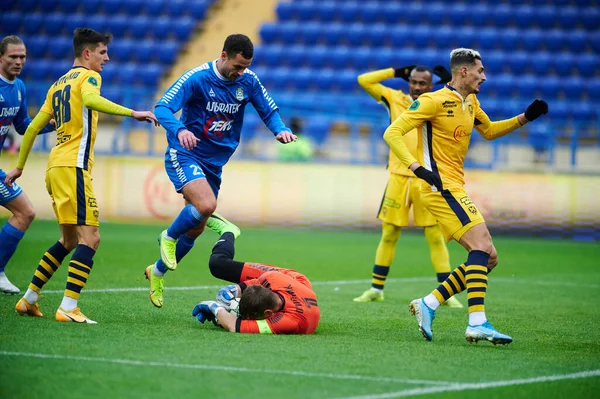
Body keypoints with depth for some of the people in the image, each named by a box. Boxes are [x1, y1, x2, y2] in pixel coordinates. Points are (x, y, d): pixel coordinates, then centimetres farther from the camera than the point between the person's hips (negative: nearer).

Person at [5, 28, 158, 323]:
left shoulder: (58, 84, 22)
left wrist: (19, 166, 27)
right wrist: (131, 113, -29)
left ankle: (29, 300, 20)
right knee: (89, 238, -12)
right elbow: (90, 99, -26)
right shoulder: (88, 76, -2)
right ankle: (68, 308, -21)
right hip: (73, 166, -9)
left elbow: (33, 128, 22)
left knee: (69, 240, 19)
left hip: (55, 166, 9)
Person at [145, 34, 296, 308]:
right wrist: (179, 130, -43)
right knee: (206, 205, -30)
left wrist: (280, 129, -15)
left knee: (196, 228, 10)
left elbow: (269, 110, 8)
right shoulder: (197, 78, -17)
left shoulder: (248, 82, -2)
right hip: (185, 155, -6)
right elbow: (162, 108, -23)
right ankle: (168, 237, -1)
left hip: (214, 163, 6)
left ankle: (157, 272, 32)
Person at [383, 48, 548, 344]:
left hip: (454, 189, 9)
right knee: (481, 244, -21)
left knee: (488, 258, 5)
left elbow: (489, 131, 34)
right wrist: (417, 167, -26)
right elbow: (392, 133, -14)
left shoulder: (470, 102, 16)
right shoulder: (435, 101, -10)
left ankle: (428, 305, 6)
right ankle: (477, 323, -28)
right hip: (440, 186, -9)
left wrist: (524, 118, 21)